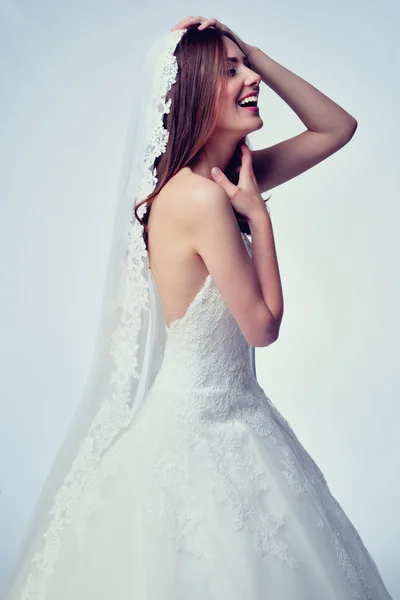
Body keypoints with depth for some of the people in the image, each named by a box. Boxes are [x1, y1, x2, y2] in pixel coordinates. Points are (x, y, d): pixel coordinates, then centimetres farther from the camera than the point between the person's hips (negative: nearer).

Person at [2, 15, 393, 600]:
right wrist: (259, 214, -12)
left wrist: (253, 52, 0)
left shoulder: (229, 175, 1)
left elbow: (338, 127, 9)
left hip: (227, 411, 9)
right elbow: (263, 324, -18)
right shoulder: (201, 196, -24)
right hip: (195, 427, -9)